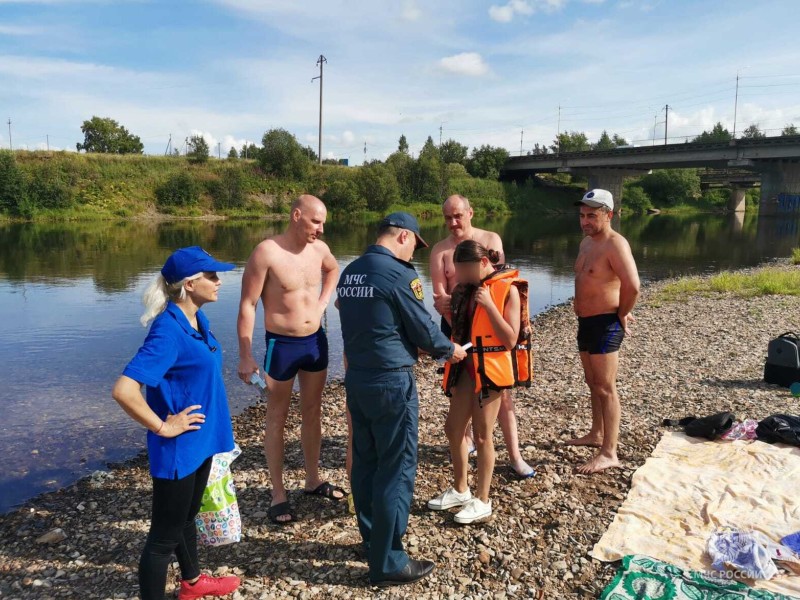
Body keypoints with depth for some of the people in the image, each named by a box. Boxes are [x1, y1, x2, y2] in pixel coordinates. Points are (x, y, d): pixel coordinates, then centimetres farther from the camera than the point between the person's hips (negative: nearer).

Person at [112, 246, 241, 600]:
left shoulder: (197, 319, 1)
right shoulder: (168, 331, -26)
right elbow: (123, 390, -33)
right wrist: (163, 428, -22)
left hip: (200, 440, 9)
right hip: (178, 448, -9)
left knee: (187, 516, 27)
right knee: (165, 534, 7)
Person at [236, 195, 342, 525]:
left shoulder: (319, 248, 0)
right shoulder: (266, 252, -18)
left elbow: (333, 269, 25)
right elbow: (247, 305, -16)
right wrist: (245, 357, -18)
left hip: (316, 340, 6)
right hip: (282, 344, -6)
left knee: (312, 411, 17)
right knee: (277, 418, 6)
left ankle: (313, 479, 34)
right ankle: (278, 495, 17)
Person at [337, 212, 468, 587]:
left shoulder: (350, 272, 8)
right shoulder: (398, 275, -16)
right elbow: (422, 328, -9)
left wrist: (424, 347, 23)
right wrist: (449, 350, 11)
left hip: (356, 378, 8)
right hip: (391, 382, -8)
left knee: (366, 462, 17)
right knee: (396, 468, 2)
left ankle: (373, 540, 33)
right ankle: (388, 563, 11)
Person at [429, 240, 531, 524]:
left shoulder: (508, 289, -11)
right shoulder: (466, 288, 9)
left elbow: (511, 339, -18)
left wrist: (489, 304, -22)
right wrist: (448, 308, 2)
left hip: (492, 367, -7)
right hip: (466, 365, 7)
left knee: (482, 435, 1)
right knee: (453, 427, 12)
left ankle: (482, 501, 16)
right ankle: (460, 489, 30)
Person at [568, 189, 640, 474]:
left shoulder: (615, 245, -18)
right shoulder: (586, 242, 12)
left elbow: (632, 286, -29)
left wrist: (622, 314, -15)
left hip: (605, 324, -9)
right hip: (586, 322, 10)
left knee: (605, 388, -6)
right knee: (593, 384, 20)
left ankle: (609, 453, 0)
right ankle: (597, 434, 36)